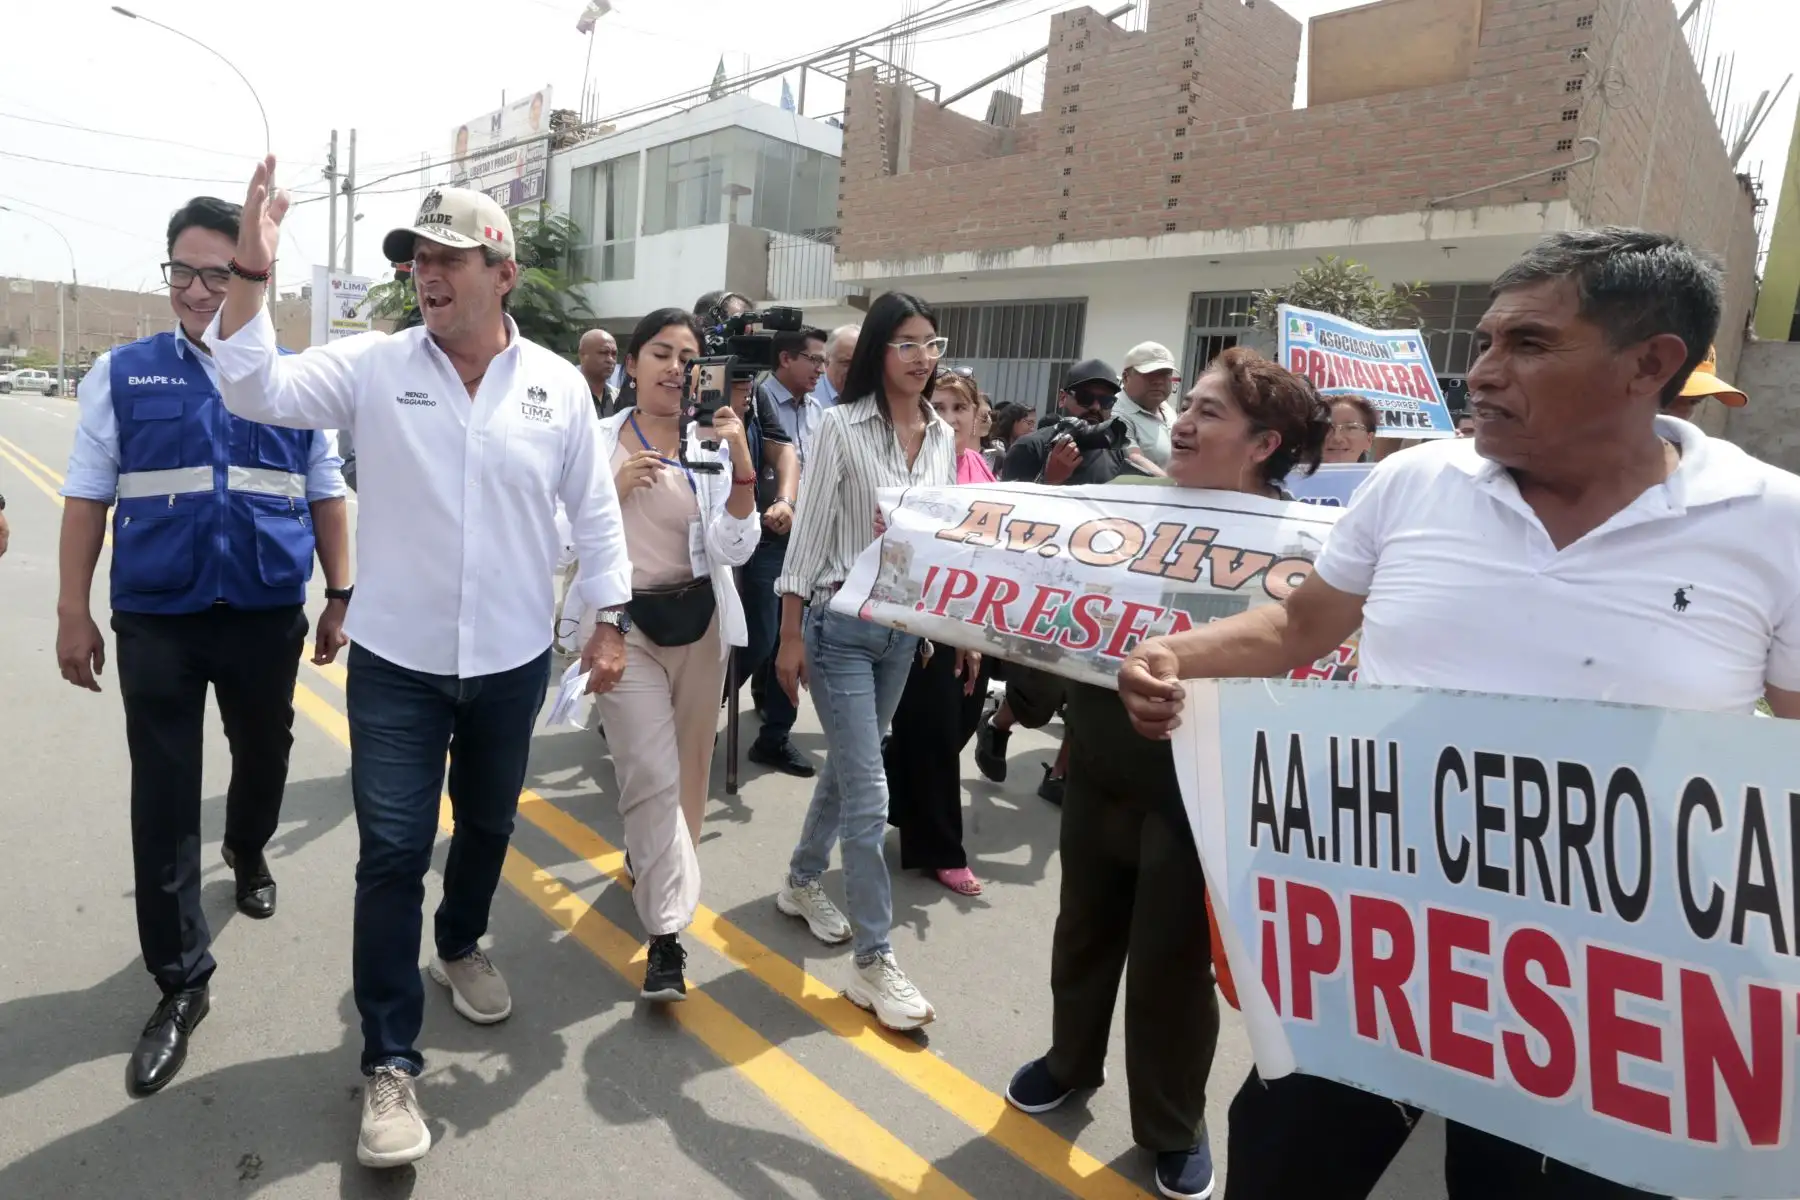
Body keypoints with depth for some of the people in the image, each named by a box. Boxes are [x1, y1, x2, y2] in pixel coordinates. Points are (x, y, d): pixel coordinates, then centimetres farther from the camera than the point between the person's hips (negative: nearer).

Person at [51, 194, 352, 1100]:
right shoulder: (122, 374, 1)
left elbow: (325, 498, 6)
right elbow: (88, 499, 2)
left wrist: (340, 597, 4)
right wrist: (73, 613, -2)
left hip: (269, 618, 1)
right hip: (157, 621, -1)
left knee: (264, 757, 19)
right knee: (163, 802, 2)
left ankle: (248, 854, 51)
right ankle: (180, 983, 14)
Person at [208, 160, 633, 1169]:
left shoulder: (560, 384, -3)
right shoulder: (375, 365, -5)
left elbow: (594, 511, 3)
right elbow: (257, 390, -13)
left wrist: (612, 619, 1)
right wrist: (252, 269, -25)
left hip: (512, 660, 2)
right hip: (396, 662, -1)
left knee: (488, 824, 20)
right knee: (393, 853, 0)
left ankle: (461, 945, 49)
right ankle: (392, 1064, 15)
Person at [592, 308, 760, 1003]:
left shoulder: (713, 446, -1)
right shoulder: (598, 441, -1)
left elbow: (734, 550, -11)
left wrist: (742, 469, -23)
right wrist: (613, 490, -14)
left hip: (697, 621, 2)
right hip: (622, 621, -2)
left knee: (689, 767, 16)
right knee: (653, 775, -9)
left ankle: (650, 861, 45)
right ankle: (667, 933, -1)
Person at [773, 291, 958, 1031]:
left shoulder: (943, 437, 5)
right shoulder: (842, 426, -10)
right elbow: (807, 535, -10)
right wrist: (791, 636, -11)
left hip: (904, 625, 6)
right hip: (839, 622, -6)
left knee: (845, 767, 20)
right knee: (869, 794, -5)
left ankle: (802, 882, 42)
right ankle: (875, 964, 7)